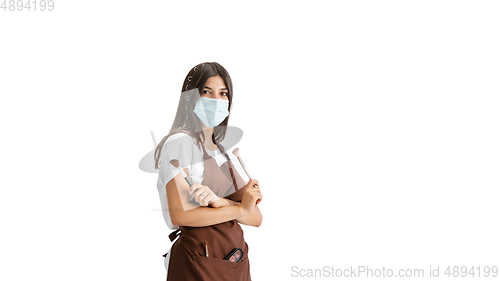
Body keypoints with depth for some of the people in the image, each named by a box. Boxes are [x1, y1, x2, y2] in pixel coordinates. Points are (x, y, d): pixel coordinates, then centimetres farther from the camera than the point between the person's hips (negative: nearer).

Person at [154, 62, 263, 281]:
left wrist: (220, 202, -17)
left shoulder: (226, 154, 13)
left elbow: (256, 218, 2)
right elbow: (179, 215, -20)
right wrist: (240, 208, -12)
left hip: (237, 263, 7)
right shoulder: (180, 142, -8)